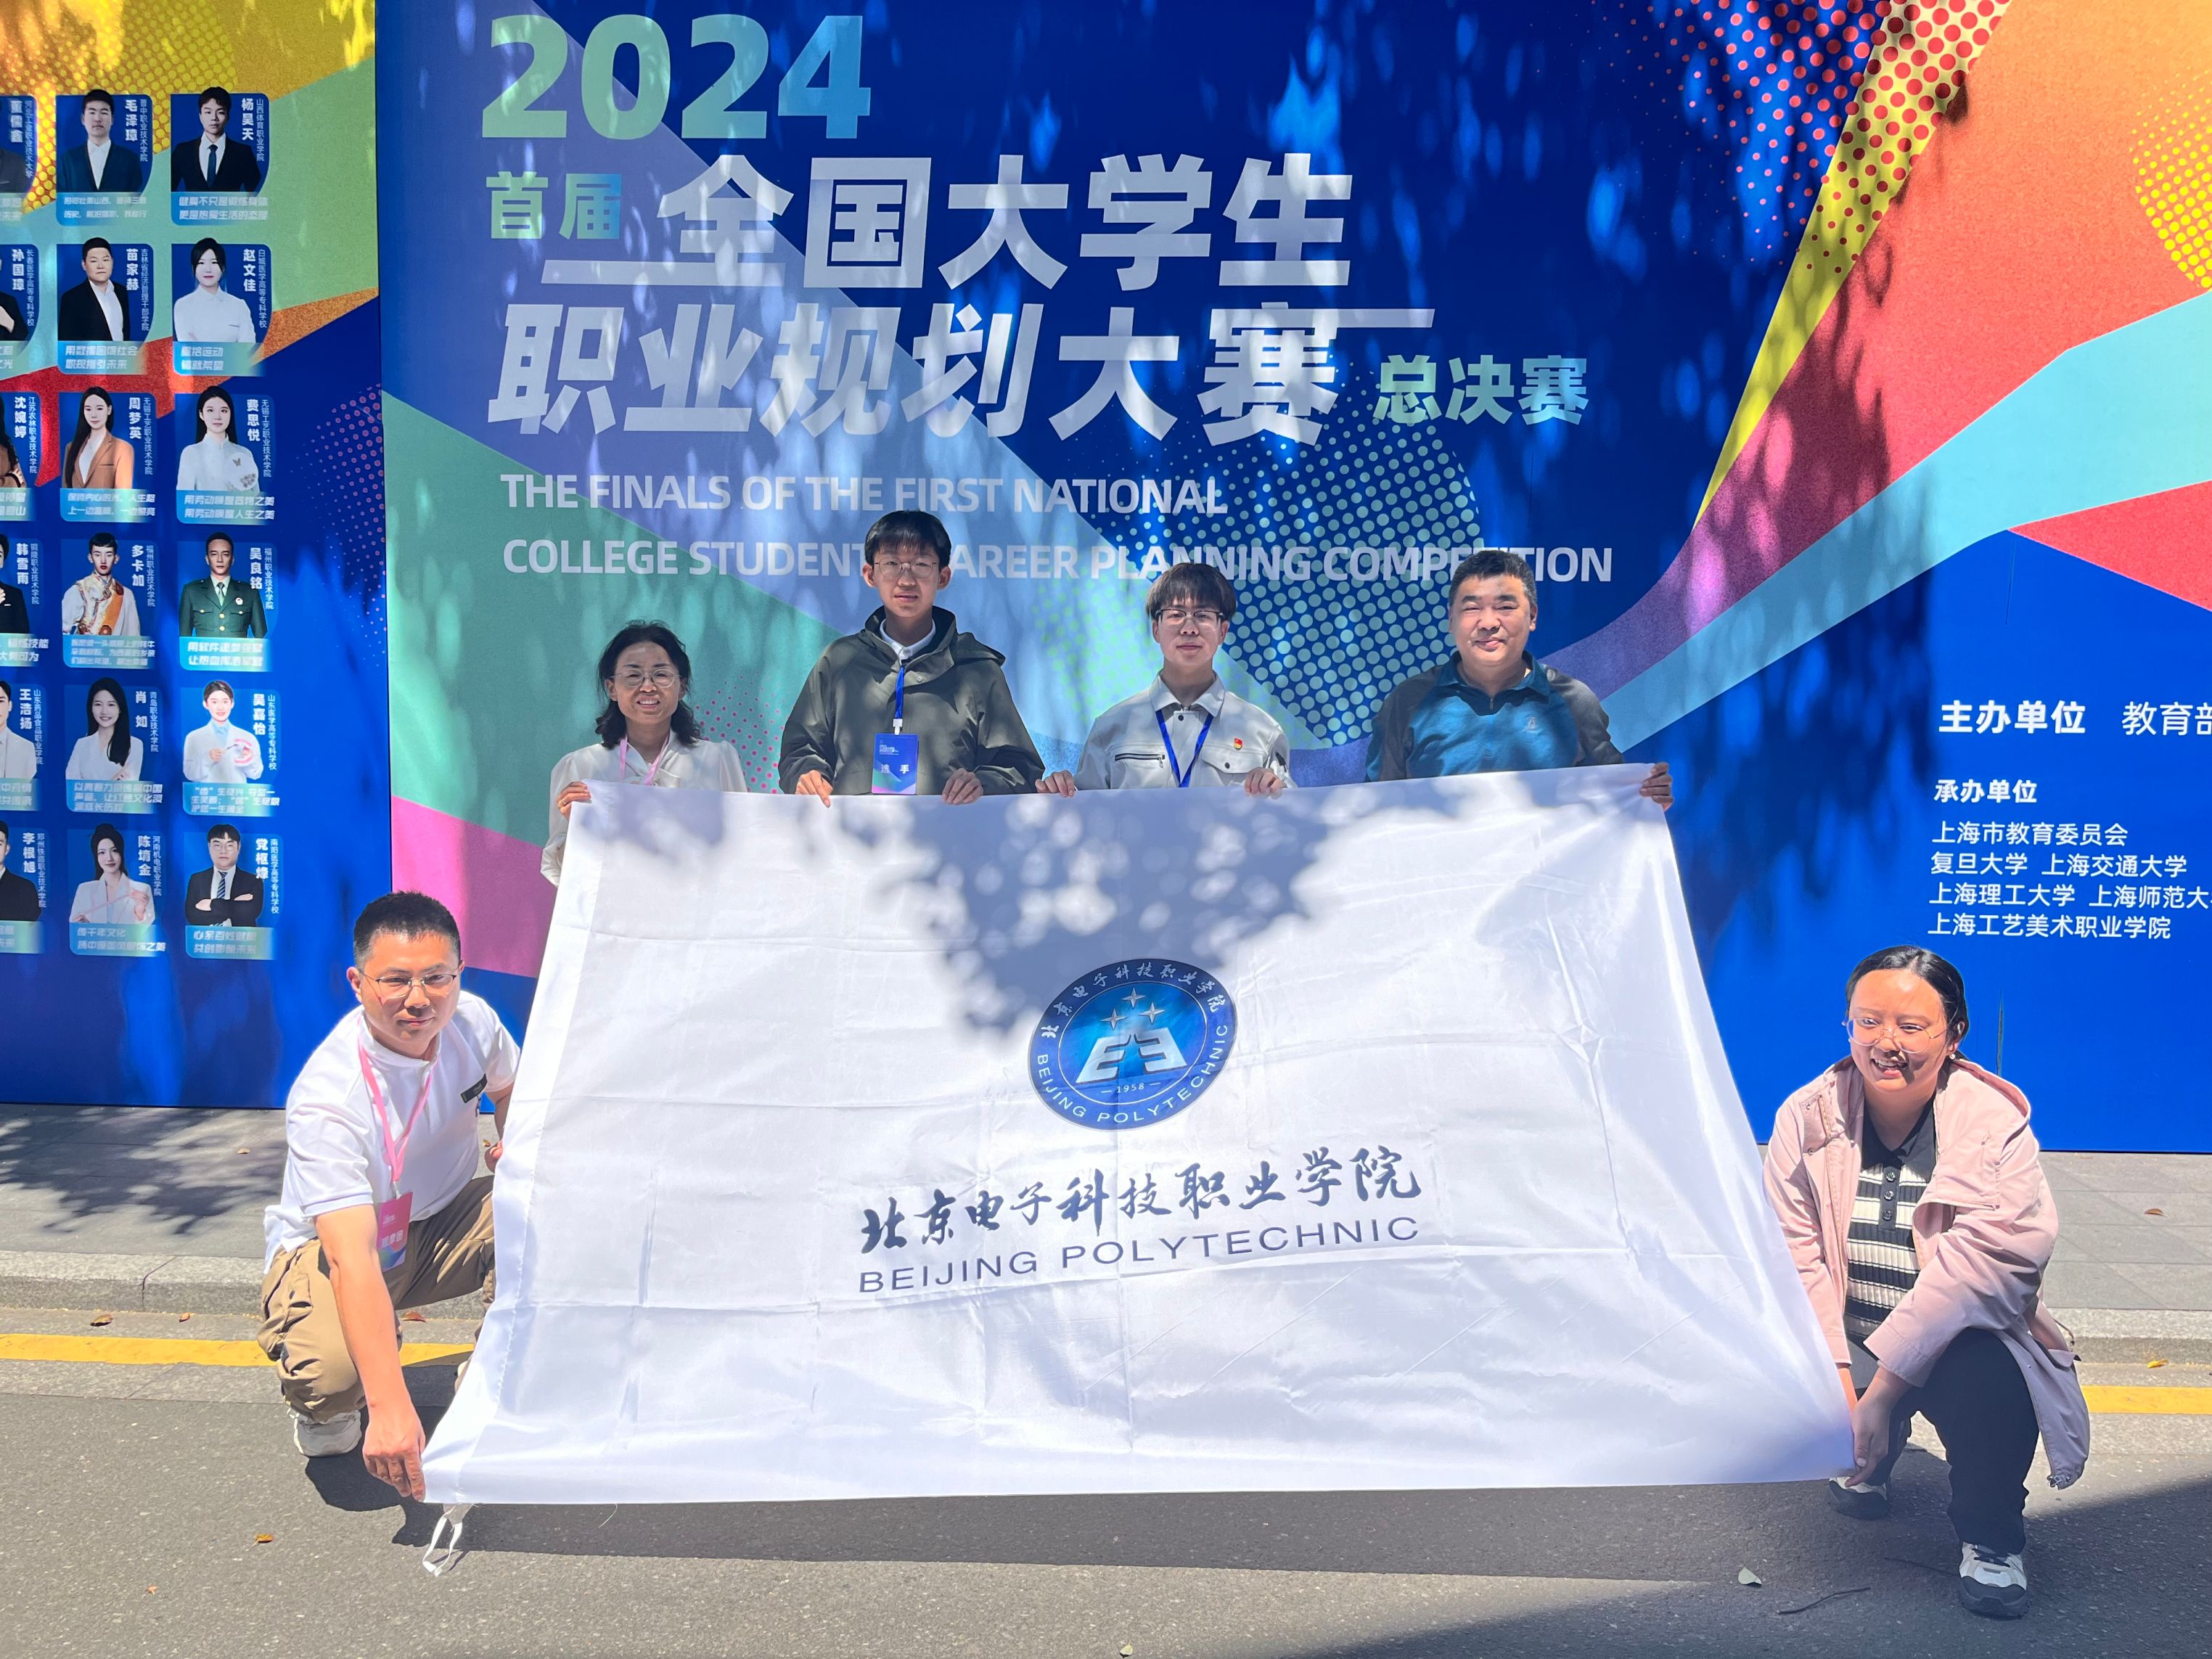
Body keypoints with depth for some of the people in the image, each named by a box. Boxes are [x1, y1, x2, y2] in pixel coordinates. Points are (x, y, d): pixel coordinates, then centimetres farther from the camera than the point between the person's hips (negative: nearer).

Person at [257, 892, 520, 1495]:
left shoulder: (472, 1021, -16)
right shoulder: (325, 1099, -34)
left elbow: (511, 1089, 11)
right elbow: (352, 1259, -43)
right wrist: (390, 1408, -52)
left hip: (438, 1228, 5)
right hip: (330, 1251, -5)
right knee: (331, 1370, -37)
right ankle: (323, 1409, 5)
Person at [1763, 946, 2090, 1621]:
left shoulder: (1994, 1121, -12)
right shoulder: (1807, 1116, -5)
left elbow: (1979, 1262, -23)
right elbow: (1796, 1258, -11)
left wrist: (1883, 1386, -30)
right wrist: (1837, 1383, -24)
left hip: (1961, 1339, -3)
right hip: (1846, 1344, 3)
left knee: (1995, 1386, -35)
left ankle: (1990, 1539, -2)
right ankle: (1867, 1465, 18)